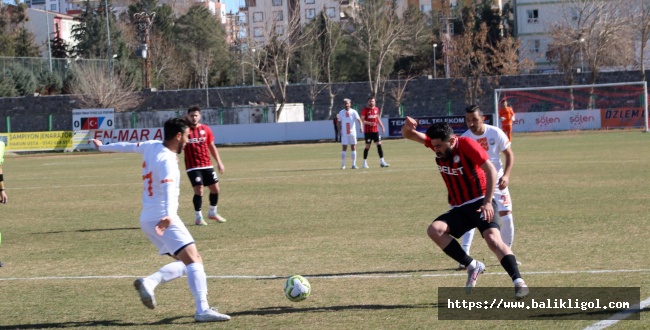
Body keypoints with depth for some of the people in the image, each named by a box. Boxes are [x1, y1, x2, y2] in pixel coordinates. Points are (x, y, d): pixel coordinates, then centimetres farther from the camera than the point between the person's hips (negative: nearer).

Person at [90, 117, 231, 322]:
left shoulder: (151, 146, 11)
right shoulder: (167, 160, -15)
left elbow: (128, 146, 29)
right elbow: (168, 189, -33)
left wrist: (103, 147, 48)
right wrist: (168, 216, -48)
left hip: (148, 219, 10)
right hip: (161, 219, -10)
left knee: (188, 263, 8)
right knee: (193, 260, -17)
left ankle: (149, 282, -5)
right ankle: (203, 310, -28)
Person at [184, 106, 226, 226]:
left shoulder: (206, 129, 6)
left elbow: (212, 147, 14)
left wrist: (219, 162, 12)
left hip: (207, 165, 5)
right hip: (193, 167, -5)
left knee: (215, 189, 7)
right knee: (199, 191, -12)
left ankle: (213, 212, 29)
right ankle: (199, 218, 1)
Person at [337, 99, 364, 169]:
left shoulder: (353, 112, 0)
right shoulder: (341, 113, 6)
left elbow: (359, 120, -12)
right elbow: (339, 123, 13)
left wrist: (361, 127, -30)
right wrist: (340, 131, -1)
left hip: (352, 133, 0)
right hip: (344, 134, 0)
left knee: (353, 148, 1)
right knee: (344, 148, -1)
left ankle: (354, 164, 5)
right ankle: (343, 165, 5)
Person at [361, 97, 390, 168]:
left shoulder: (376, 109, 10)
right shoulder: (365, 110, -7)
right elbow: (362, 120, -10)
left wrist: (382, 127, 15)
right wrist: (369, 123, -25)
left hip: (376, 130, 5)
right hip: (368, 131, -5)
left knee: (379, 145, -3)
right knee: (367, 146, 0)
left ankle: (382, 161, -4)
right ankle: (365, 162, 13)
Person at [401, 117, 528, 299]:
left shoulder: (466, 144, -16)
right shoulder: (437, 143, 0)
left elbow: (491, 170, -18)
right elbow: (409, 135, 0)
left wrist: (488, 202, -25)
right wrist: (407, 126, -26)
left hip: (479, 203, -6)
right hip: (459, 208, 6)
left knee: (492, 237, -27)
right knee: (434, 230, -17)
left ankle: (519, 282, -29)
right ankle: (472, 266, -9)